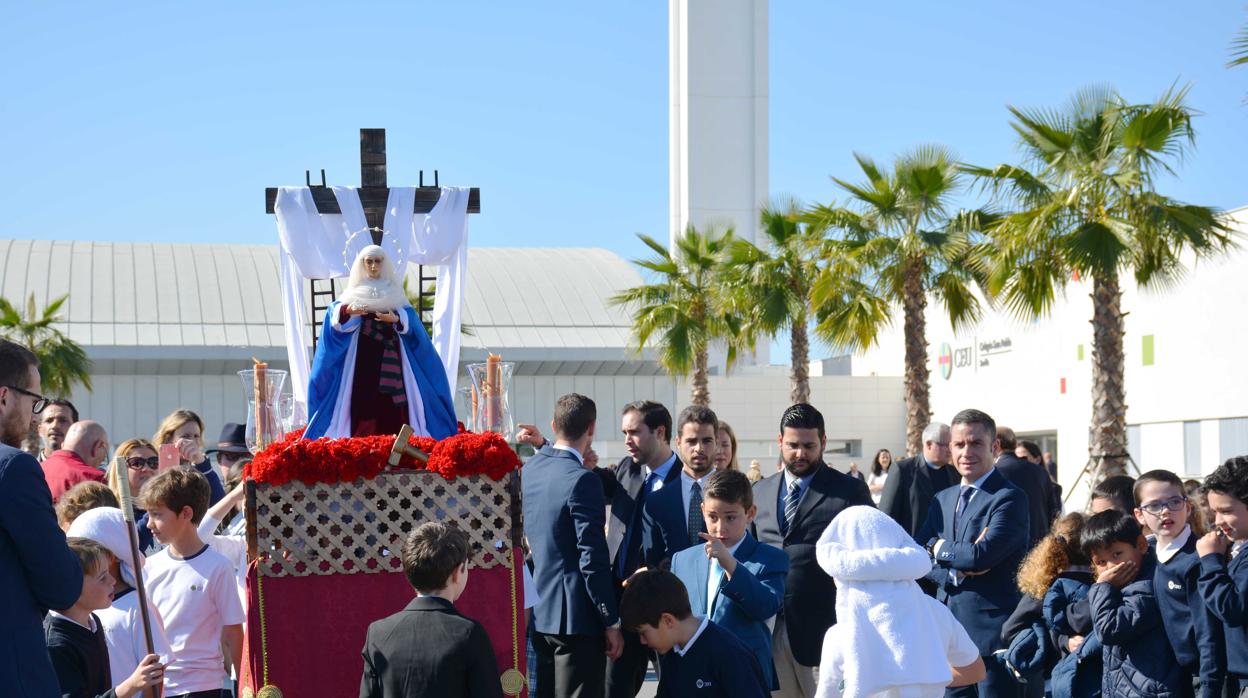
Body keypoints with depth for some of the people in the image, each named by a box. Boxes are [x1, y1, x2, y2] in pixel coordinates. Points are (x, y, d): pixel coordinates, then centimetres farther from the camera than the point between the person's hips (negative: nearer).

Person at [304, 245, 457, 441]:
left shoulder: (394, 290, 13)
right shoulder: (354, 291, 11)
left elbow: (409, 316, 3)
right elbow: (335, 313, -3)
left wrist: (396, 319, -19)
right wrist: (347, 311, -25)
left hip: (390, 352, 1)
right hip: (364, 350, -1)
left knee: (393, 395, -9)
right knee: (364, 395, -10)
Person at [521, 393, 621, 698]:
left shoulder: (528, 470, 6)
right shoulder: (581, 481, -17)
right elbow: (593, 560, -18)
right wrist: (611, 622, -13)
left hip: (537, 612, 8)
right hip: (575, 616, -8)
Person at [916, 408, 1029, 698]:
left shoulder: (1009, 498, -9)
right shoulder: (942, 499, 16)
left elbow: (982, 555, -21)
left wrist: (938, 547, -3)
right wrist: (954, 571, -10)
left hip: (991, 632, -7)